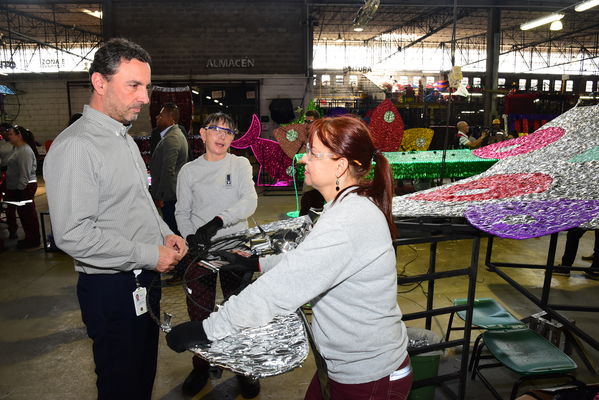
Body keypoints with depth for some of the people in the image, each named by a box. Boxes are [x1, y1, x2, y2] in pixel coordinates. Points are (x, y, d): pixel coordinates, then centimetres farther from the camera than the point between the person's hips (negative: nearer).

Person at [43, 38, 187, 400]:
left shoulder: (125, 139, 12)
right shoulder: (76, 146, -20)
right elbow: (74, 235, -26)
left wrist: (167, 235, 4)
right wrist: (150, 255, -20)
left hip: (144, 280, 9)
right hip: (112, 289, -9)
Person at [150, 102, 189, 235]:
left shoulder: (170, 139, -19)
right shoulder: (178, 134, 14)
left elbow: (168, 171, -23)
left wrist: (159, 197, -18)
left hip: (169, 196, -10)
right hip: (177, 193, 10)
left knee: (172, 230, -3)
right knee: (177, 230, 17)